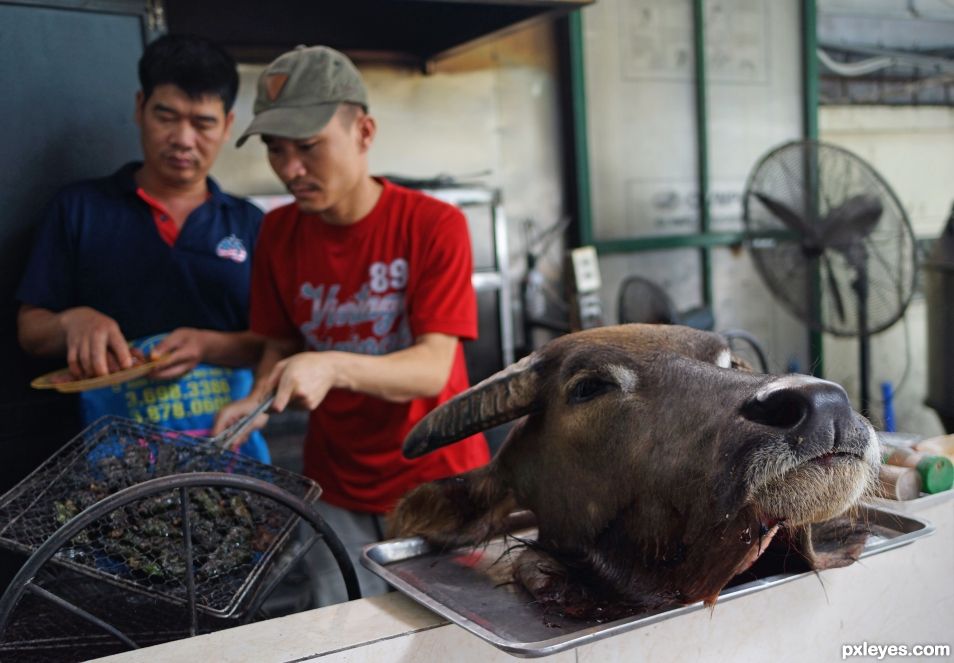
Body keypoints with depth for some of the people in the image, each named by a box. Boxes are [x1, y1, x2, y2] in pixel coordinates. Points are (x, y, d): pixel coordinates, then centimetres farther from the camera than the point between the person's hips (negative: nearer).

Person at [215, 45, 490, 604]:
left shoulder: (434, 224, -14)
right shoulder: (279, 233, -1)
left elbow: (433, 368, -21)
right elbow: (281, 346, 8)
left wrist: (332, 367, -36)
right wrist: (259, 401, -12)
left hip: (435, 480, -3)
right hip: (336, 489, 3)